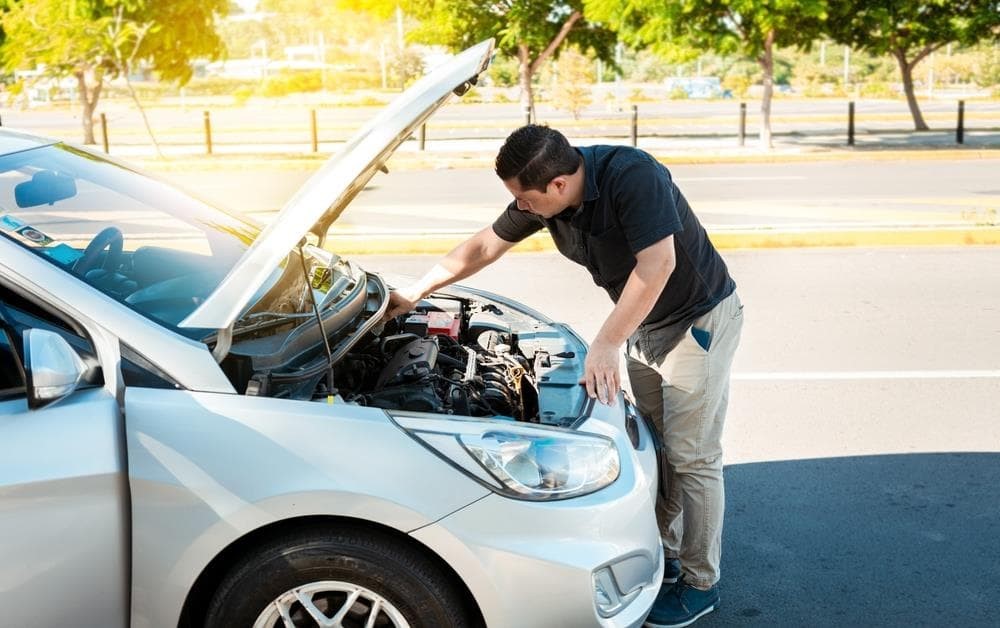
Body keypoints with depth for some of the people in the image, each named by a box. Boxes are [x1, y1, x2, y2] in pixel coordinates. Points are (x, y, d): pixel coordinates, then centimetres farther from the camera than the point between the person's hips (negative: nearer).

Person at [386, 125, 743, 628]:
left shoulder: (632, 175, -32)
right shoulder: (543, 199, -8)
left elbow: (657, 265, -34)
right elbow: (484, 247, 5)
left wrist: (606, 344, -31)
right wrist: (416, 293, 10)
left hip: (699, 317, -7)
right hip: (644, 323, 8)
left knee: (691, 453, -4)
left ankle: (700, 583, 10)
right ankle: (664, 552, 31)